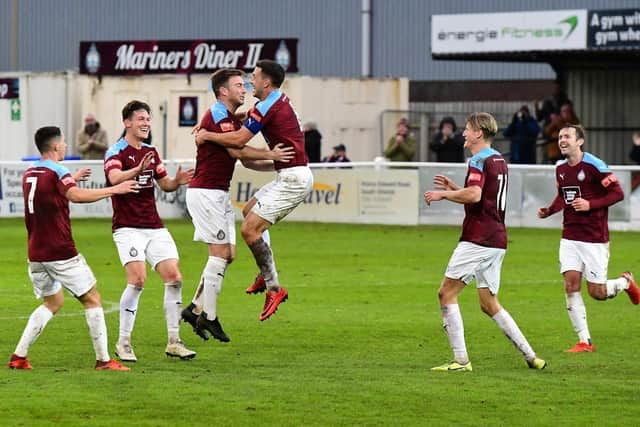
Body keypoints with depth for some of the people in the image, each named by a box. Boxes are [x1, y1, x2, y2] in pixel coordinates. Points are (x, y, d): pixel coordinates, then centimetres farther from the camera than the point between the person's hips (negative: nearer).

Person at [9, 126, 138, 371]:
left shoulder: (29, 174, 13)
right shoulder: (57, 171, -10)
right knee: (92, 300, 1)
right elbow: (76, 196, -28)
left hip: (36, 254, 8)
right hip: (61, 252, -8)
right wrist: (114, 190, -23)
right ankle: (103, 360, -2)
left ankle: (19, 356, 10)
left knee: (53, 302, 20)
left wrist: (71, 179, 40)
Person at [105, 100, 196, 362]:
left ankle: (173, 342, 4)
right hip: (128, 228, -7)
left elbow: (165, 184, 21)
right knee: (137, 279, -20)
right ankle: (124, 342, -9)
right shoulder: (116, 152, -7)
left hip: (155, 227, 7)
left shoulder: (151, 153, 15)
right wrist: (138, 170, -45)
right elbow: (115, 178, -26)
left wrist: (177, 181, -2)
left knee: (174, 278, -3)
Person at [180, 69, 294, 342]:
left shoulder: (234, 121, 17)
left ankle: (195, 309, 12)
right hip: (205, 193, -10)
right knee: (220, 253, -10)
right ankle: (208, 317, -5)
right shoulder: (217, 116, -14)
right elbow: (236, 150, -23)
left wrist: (278, 163, 9)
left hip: (220, 194, 10)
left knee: (228, 254, 8)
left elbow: (247, 160, 19)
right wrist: (270, 155, -16)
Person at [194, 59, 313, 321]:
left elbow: (238, 140, -20)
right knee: (249, 211, 25)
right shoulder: (279, 100, 13)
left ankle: (274, 288, -5)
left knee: (250, 230, -11)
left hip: (293, 179, -11)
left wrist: (206, 135, -4)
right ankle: (266, 275, 24)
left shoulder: (268, 107, -18)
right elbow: (245, 116, 26)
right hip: (291, 176, 11)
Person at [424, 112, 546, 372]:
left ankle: (461, 360, -10)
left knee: (446, 293, -4)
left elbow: (474, 195, -27)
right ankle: (530, 356, 8)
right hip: (497, 240, 9)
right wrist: (453, 188, 21)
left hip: (478, 240, -9)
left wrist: (443, 194, -13)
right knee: (489, 304, 14)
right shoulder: (498, 160, 18)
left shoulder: (479, 160, -11)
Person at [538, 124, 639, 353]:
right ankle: (584, 341, -2)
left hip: (595, 238, -5)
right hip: (570, 237, 5)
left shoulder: (594, 165, -13)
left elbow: (617, 193, -11)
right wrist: (549, 210, 4)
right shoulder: (561, 169, 7)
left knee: (597, 292, -2)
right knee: (570, 286, -7)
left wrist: (590, 204, -21)